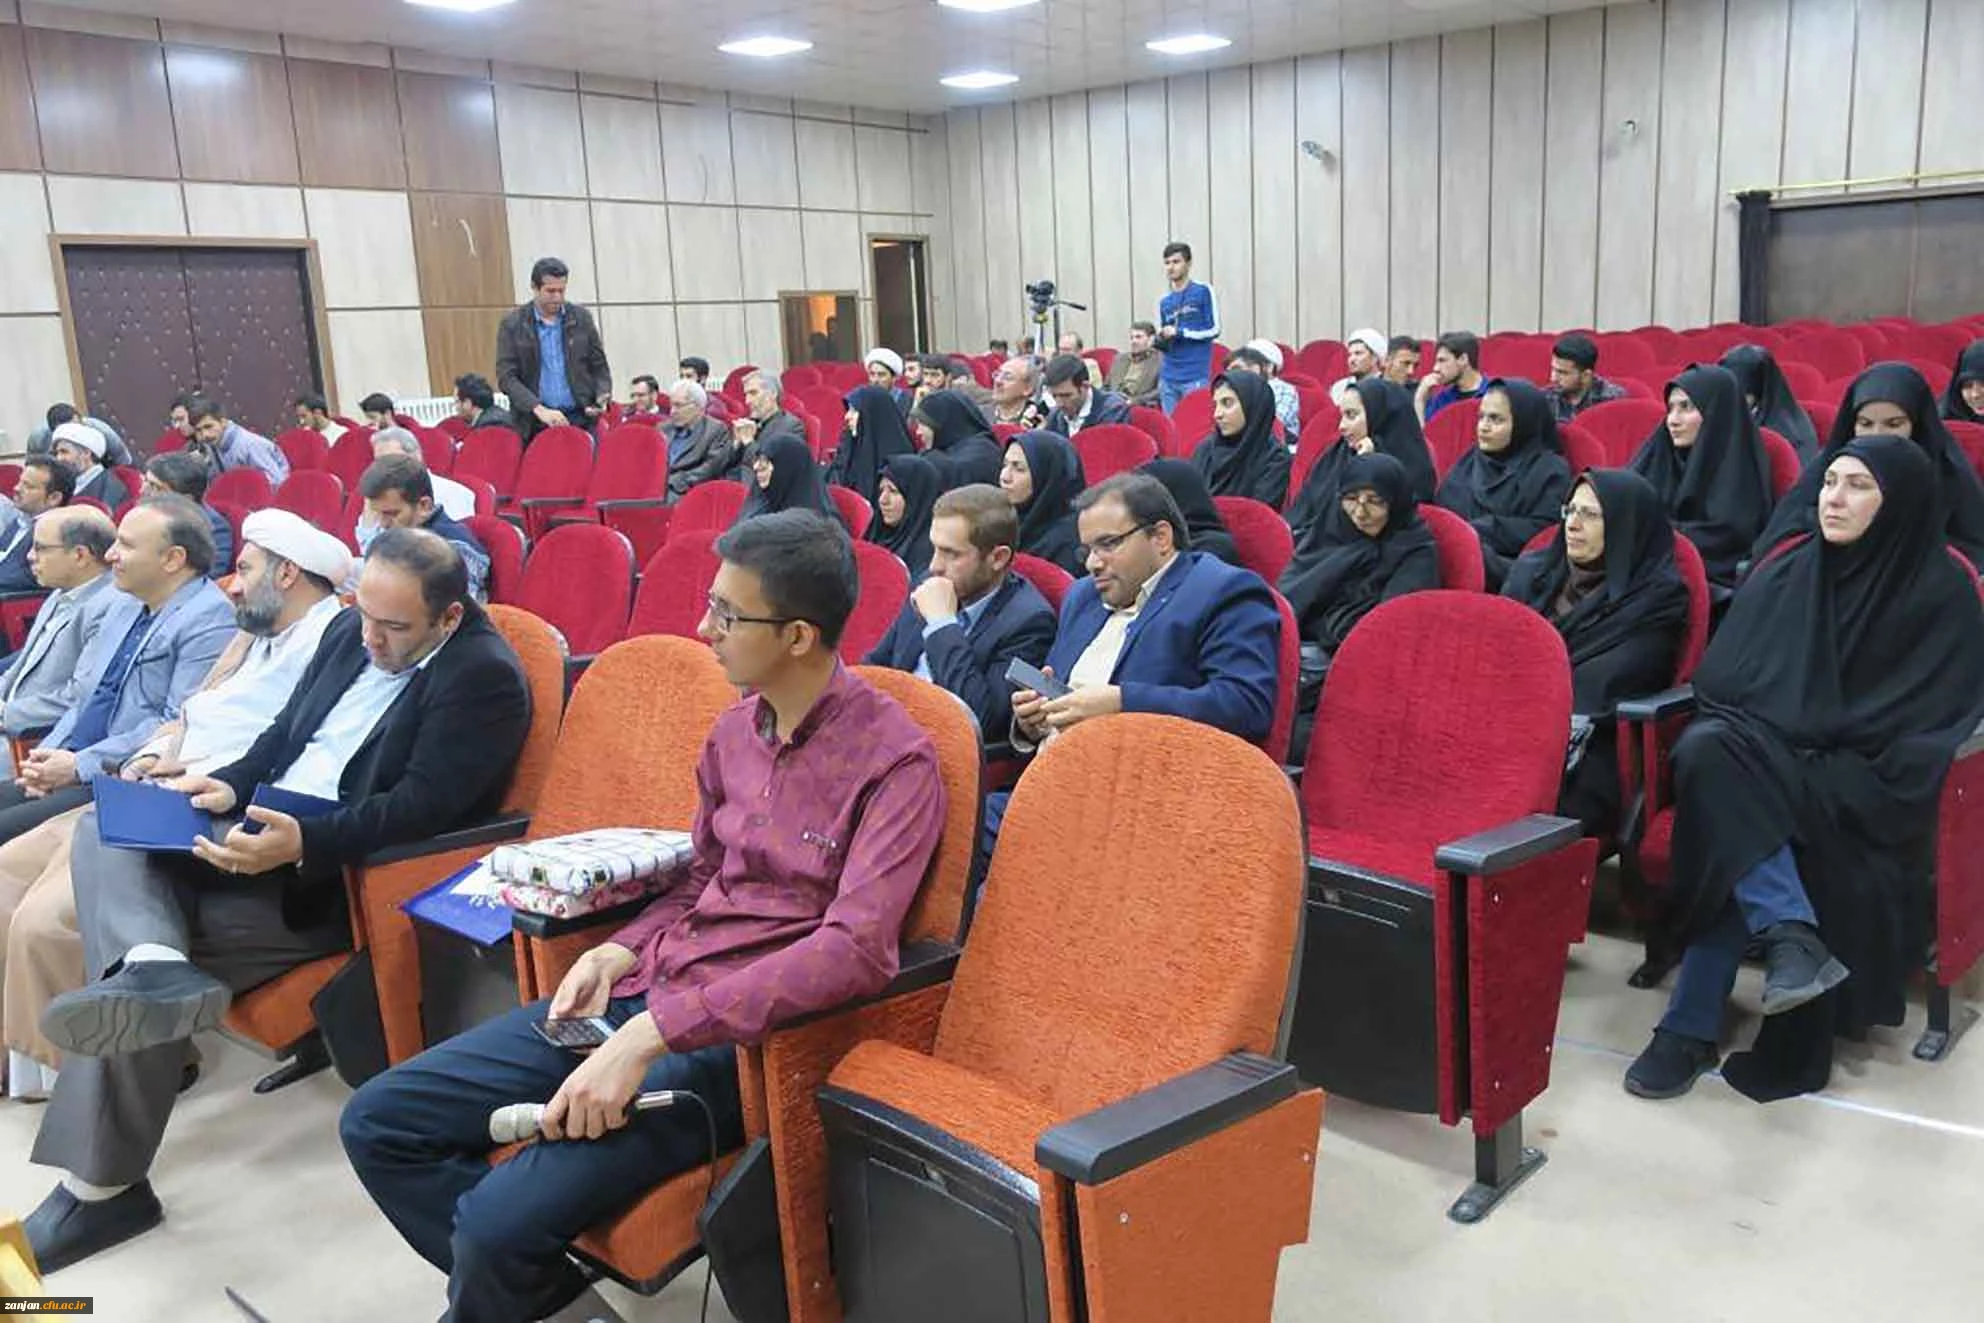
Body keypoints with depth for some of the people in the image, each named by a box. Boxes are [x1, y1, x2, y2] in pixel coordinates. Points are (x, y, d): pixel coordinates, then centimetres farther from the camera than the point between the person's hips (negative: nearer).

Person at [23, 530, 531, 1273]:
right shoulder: (350, 631, 8)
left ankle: (101, 1186, -4)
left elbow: (418, 808, -24)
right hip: (263, 828, 9)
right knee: (106, 831, -12)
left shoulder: (483, 678, -18)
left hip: (339, 878, -9)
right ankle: (152, 964, -38)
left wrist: (300, 842, -34)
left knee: (138, 996, -18)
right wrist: (232, 785, -3)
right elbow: (286, 731, 17)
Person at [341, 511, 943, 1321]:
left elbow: (855, 948, -25)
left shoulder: (894, 760, -15)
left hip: (740, 1034, -8)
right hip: (643, 991, 8)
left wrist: (650, 1037, -28)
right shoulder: (735, 728, 10)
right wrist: (619, 954, -1)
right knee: (378, 1123, 2)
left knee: (498, 1222, -22)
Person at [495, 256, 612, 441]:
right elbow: (506, 377, -2)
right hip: (534, 425, -1)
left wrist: (602, 396, -6)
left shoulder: (581, 318, 9)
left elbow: (599, 366, 15)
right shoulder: (512, 323, 3)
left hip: (581, 419, 1)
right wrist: (539, 409, -15)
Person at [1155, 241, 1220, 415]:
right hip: (1168, 377, 5)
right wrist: (1161, 341, -3)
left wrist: (1179, 332, -10)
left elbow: (1213, 330, -5)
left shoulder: (1203, 291, 0)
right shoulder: (1164, 302, 14)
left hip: (1196, 377, -5)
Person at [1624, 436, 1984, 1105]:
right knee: (1705, 749, -32)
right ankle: (1791, 934, -35)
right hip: (1765, 758, 4)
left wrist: (1814, 756, -14)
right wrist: (1749, 739, -11)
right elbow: (1720, 679, 10)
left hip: (1865, 787, -4)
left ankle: (1692, 1029, -28)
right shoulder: (1783, 574, 13)